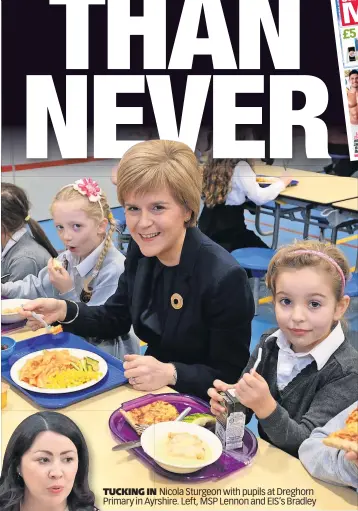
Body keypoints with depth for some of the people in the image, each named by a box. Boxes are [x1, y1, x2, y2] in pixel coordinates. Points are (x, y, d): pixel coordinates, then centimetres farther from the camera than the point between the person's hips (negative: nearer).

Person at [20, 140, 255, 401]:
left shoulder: (225, 278, -26)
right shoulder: (140, 250, -5)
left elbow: (231, 377, -17)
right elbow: (116, 318, 8)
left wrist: (170, 373, -32)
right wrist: (64, 311, -8)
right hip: (150, 390, 6)